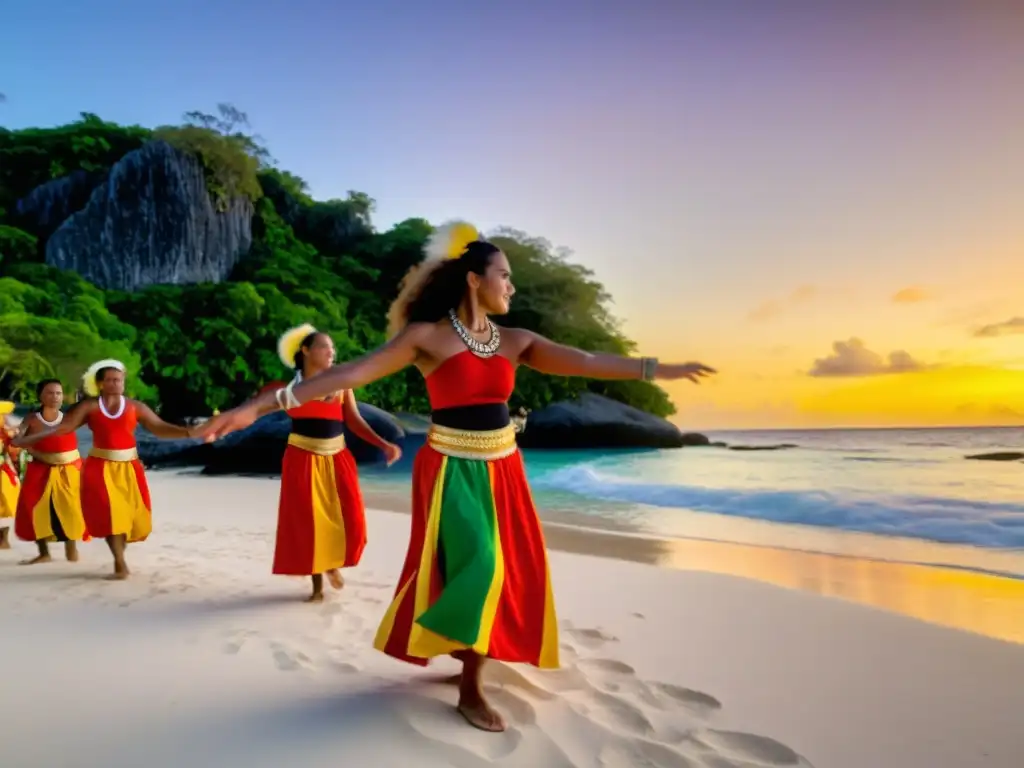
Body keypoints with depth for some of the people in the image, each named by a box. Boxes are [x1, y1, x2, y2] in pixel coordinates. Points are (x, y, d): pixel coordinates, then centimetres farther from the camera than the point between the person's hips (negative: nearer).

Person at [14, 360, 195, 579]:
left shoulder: (135, 407, 1)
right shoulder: (89, 406, 0)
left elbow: (160, 428, -3)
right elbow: (62, 427, -4)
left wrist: (187, 432, -17)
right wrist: (25, 439, -11)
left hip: (128, 468, 2)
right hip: (100, 468, -1)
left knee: (129, 513, 6)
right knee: (109, 514, -7)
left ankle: (119, 558, 26)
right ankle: (120, 563, -1)